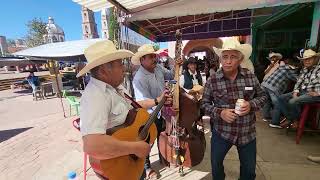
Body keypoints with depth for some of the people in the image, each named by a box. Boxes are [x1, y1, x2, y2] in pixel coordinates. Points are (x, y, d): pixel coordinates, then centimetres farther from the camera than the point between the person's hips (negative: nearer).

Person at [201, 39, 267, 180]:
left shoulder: (251, 77, -6)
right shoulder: (212, 80, -12)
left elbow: (262, 96, 6)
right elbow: (204, 103, -5)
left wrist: (251, 105, -14)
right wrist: (219, 112, -22)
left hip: (247, 132, 2)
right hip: (221, 131, -1)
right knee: (216, 165, 16)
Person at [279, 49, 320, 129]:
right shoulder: (304, 70, 14)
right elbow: (298, 82, 12)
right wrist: (295, 92, -2)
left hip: (313, 94, -7)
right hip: (302, 92, 8)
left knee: (293, 102, -30)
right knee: (282, 98, -7)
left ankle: (296, 120, -3)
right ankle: (289, 119, -1)